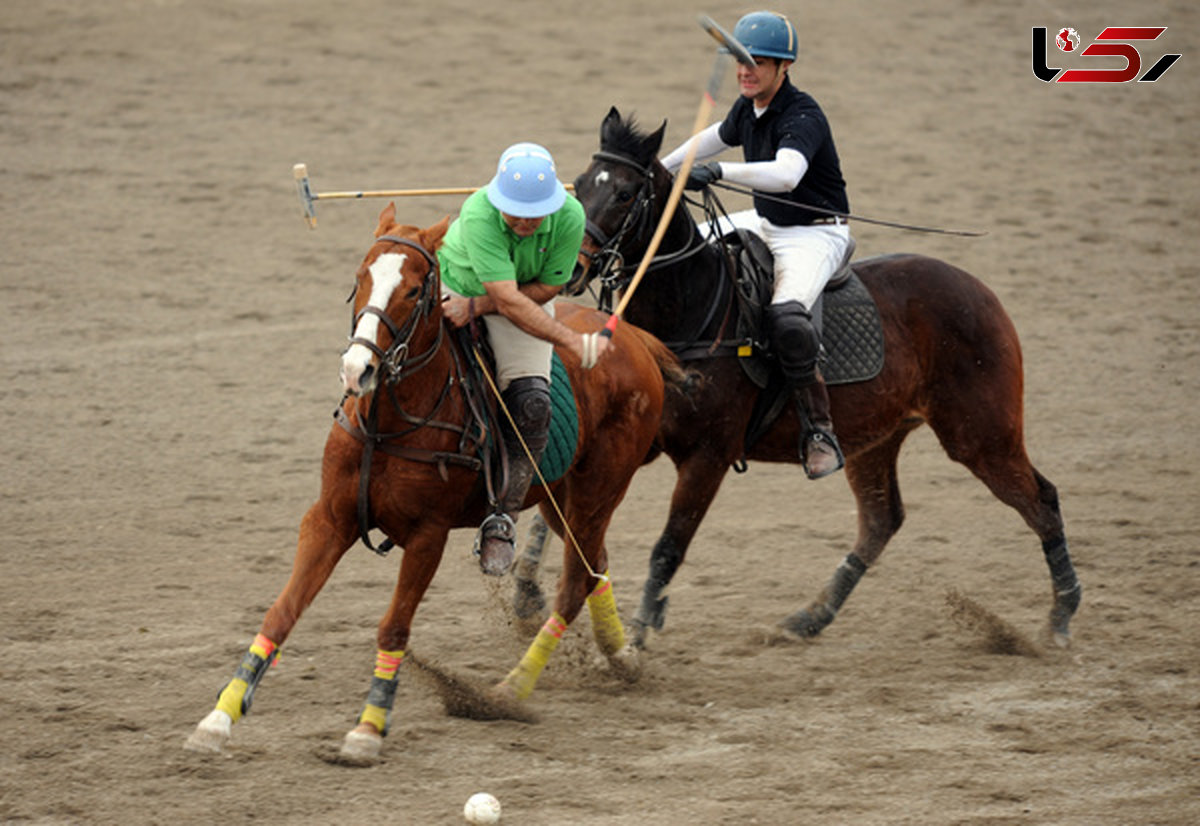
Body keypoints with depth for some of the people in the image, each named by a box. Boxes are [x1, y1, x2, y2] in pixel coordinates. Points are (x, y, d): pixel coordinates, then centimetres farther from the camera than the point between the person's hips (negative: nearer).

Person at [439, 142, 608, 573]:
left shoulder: (570, 217, -26)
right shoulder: (478, 215, -36)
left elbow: (544, 289, -18)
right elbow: (507, 299, -40)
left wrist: (477, 306, -29)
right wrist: (574, 342, -45)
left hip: (526, 303, 1)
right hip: (453, 287, -1)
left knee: (531, 403, -19)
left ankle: (502, 518, -10)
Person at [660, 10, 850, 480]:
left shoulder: (802, 117, -24)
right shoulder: (747, 109, 3)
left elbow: (786, 174, -43)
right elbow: (717, 138, 27)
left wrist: (719, 172, -51)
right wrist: (662, 169, 31)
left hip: (816, 235, -10)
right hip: (765, 225, 10)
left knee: (788, 318, -35)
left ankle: (820, 432, -28)